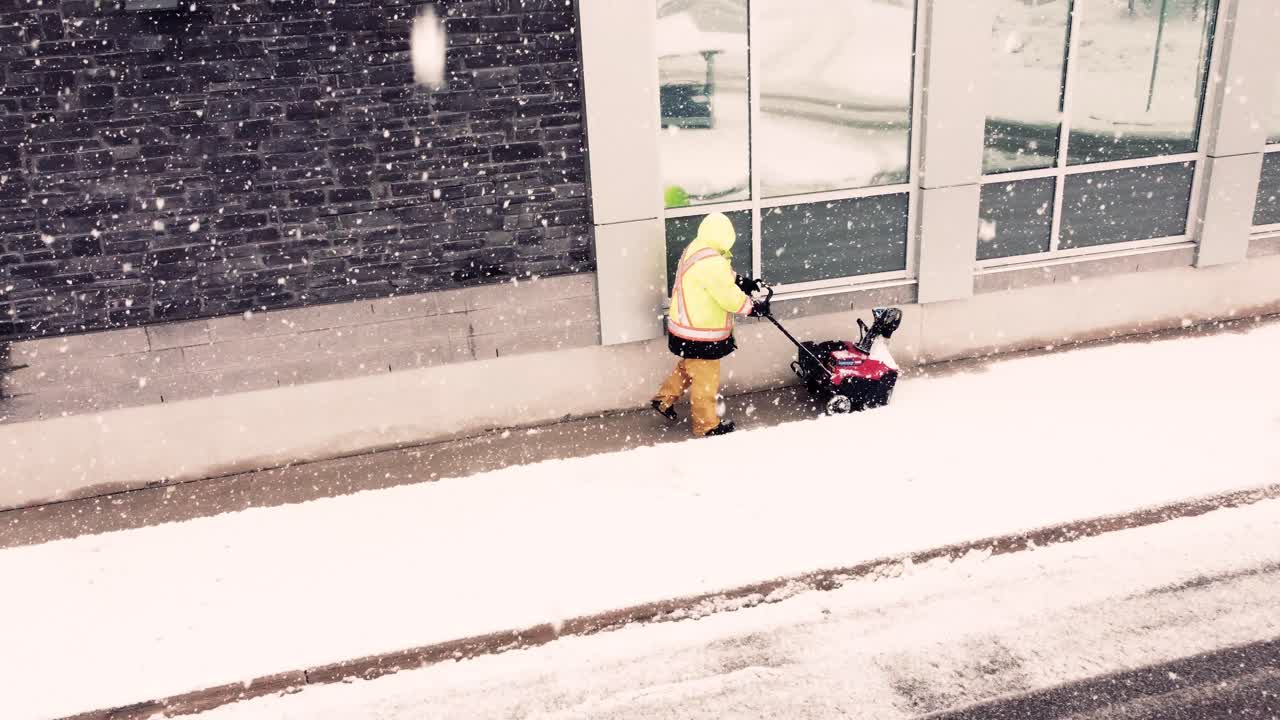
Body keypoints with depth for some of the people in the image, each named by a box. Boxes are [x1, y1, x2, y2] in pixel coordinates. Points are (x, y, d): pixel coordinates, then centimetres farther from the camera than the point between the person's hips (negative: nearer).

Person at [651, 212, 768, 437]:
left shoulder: (695, 249, 3)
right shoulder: (712, 263, -30)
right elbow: (729, 297, -24)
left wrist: (741, 281, 6)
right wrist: (754, 307, -10)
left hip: (685, 325, 9)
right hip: (701, 336, -9)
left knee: (688, 368, 29)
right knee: (705, 379, 8)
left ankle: (664, 399, 38)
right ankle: (707, 425, 23)